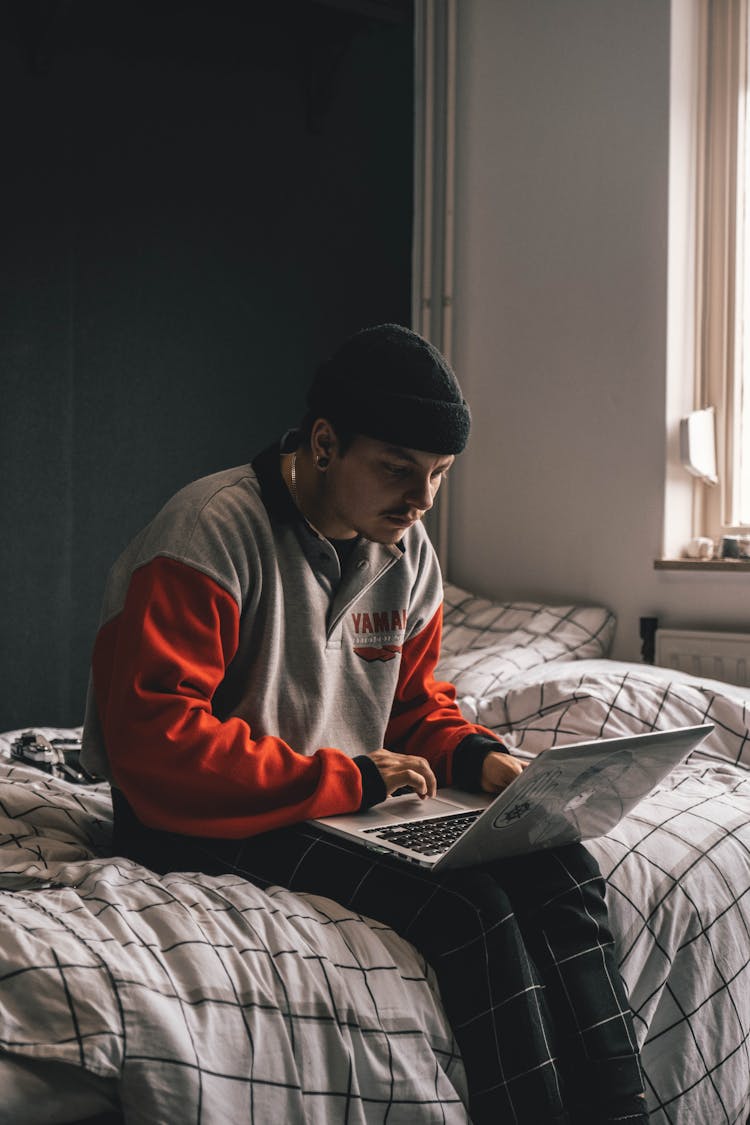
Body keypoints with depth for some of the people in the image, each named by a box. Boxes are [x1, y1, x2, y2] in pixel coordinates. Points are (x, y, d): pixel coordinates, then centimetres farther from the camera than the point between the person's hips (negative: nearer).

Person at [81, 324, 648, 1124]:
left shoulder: (406, 550, 6)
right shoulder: (211, 535, -18)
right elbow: (156, 745, -25)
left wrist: (477, 758, -5)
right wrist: (350, 779, -22)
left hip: (356, 805, 7)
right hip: (205, 822, -7)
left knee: (562, 870, -12)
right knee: (467, 903, -26)